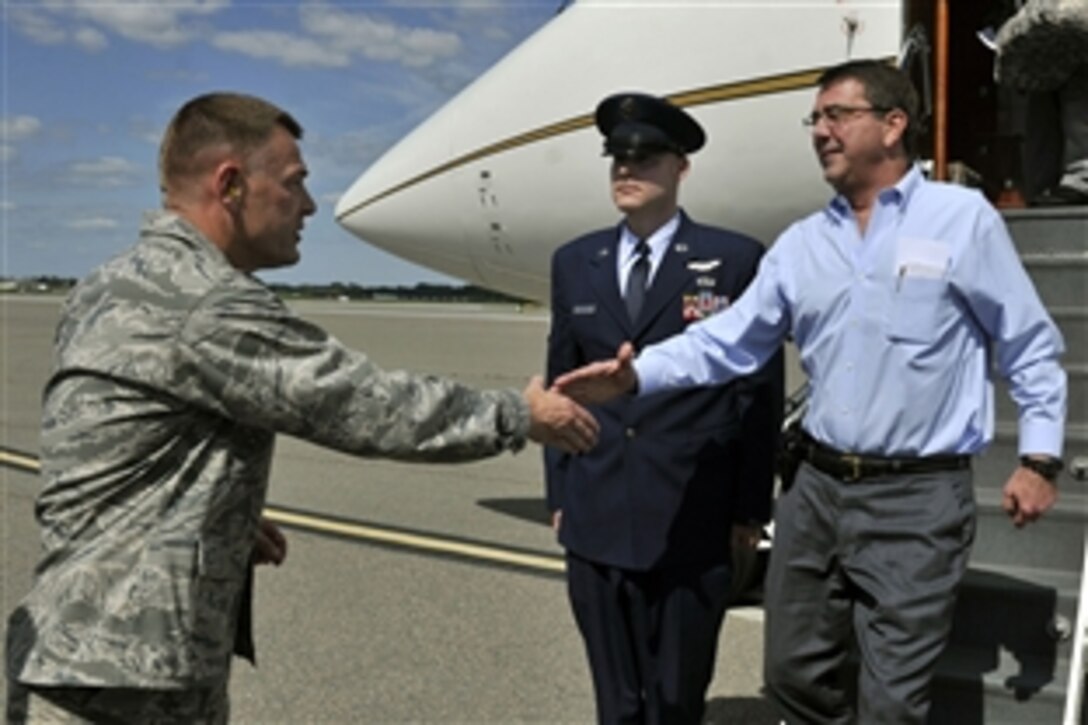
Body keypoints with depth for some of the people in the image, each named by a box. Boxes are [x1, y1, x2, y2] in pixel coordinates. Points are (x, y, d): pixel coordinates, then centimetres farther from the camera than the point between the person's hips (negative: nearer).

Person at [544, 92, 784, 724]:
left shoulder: (736, 260, -2)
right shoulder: (575, 263, 9)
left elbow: (760, 393, -2)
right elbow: (562, 385, 12)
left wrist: (751, 508, -2)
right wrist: (559, 495, 11)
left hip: (693, 525, -3)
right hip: (596, 522, 3)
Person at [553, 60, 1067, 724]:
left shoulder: (963, 219, -4)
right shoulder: (801, 244, 8)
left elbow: (1031, 348, 1)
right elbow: (727, 341, 3)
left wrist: (1040, 457, -4)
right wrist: (637, 374, -11)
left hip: (917, 498, -5)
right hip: (818, 487, 5)